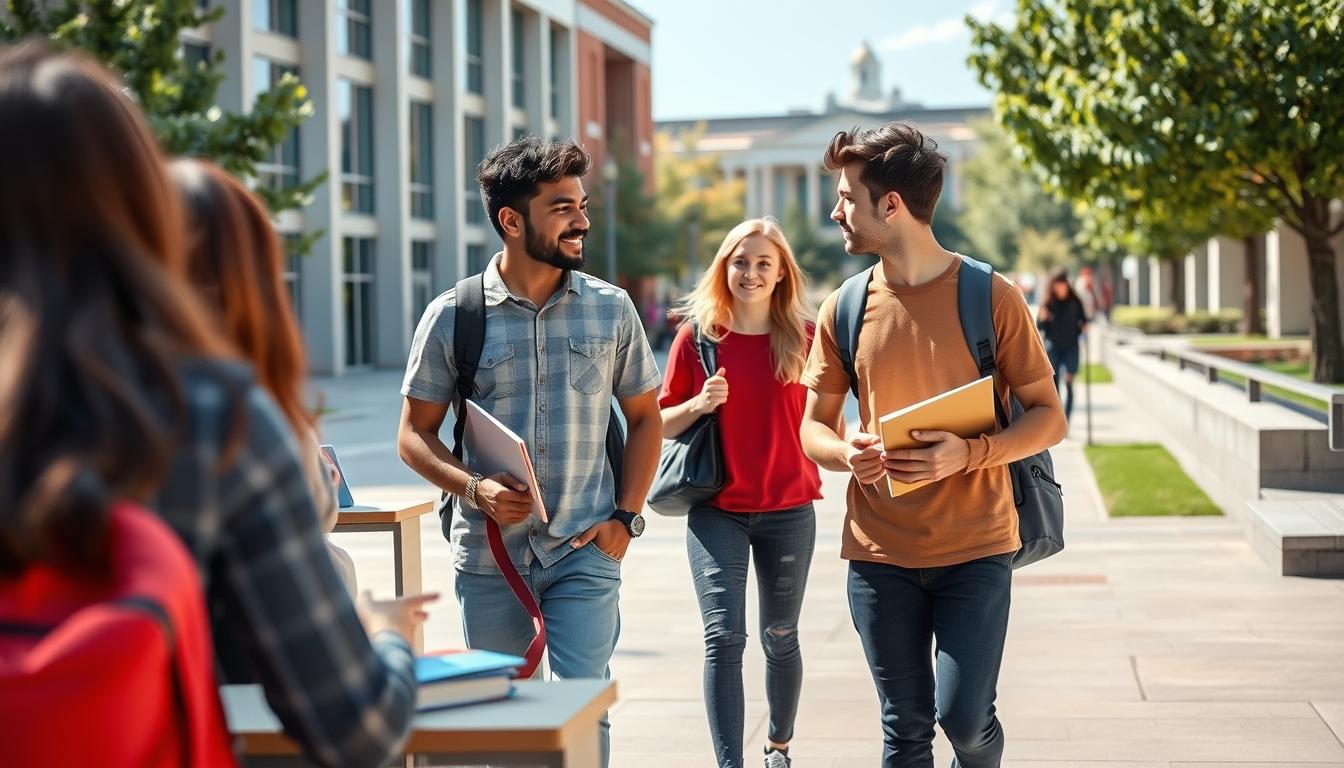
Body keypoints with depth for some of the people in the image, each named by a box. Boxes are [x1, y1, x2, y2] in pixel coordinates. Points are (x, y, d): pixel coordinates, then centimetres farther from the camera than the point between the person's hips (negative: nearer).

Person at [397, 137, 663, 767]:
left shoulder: (611, 309, 3)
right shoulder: (452, 316, -2)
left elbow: (644, 416, 11)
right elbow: (414, 434, 3)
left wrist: (625, 516, 0)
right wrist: (474, 488, -15)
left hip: (585, 552, 0)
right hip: (488, 556, 0)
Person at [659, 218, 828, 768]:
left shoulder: (805, 337, 0)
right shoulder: (697, 336, 0)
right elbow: (662, 424, 4)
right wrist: (699, 403, -14)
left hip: (788, 510, 1)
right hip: (716, 510, -1)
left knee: (780, 638, 13)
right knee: (723, 636, -11)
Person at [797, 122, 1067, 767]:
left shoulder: (990, 297, -6)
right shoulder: (844, 309, 4)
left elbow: (1048, 417, -2)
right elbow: (813, 427, 11)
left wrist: (969, 454, -20)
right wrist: (846, 453, -12)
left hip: (976, 549, -3)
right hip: (880, 552, 3)